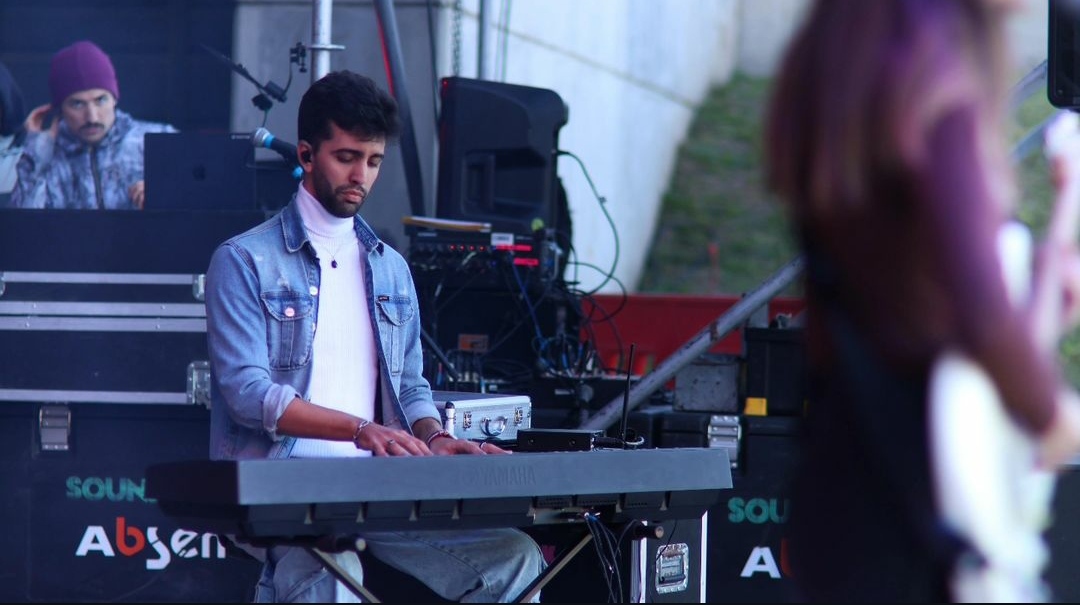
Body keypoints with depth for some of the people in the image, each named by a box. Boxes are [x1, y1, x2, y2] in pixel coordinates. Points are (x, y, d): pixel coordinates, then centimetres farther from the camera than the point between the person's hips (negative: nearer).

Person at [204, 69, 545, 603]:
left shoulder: (390, 268, 21)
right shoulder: (244, 261, 1)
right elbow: (247, 391, -10)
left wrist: (434, 438, -1)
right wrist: (358, 428, -22)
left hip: (380, 486, 6)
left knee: (515, 555, -14)